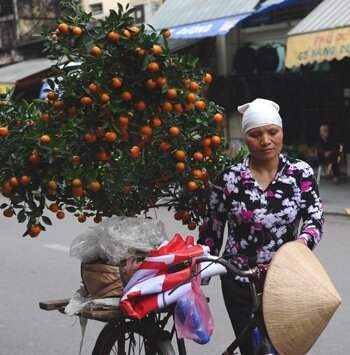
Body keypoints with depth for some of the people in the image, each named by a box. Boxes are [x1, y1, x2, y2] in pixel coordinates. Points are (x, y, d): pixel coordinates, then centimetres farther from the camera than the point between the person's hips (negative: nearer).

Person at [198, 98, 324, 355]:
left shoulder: (301, 173, -3)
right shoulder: (229, 178, -4)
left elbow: (315, 219, -10)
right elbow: (212, 231, 4)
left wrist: (300, 245, -31)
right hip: (239, 283, 0)